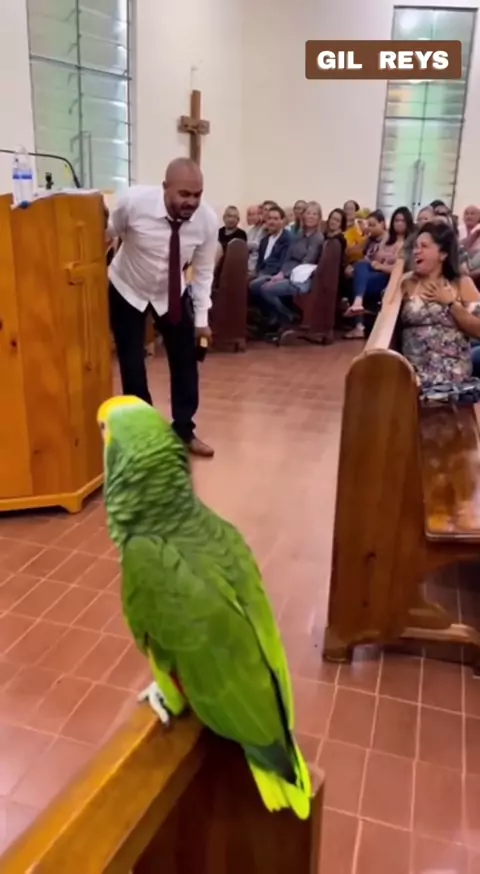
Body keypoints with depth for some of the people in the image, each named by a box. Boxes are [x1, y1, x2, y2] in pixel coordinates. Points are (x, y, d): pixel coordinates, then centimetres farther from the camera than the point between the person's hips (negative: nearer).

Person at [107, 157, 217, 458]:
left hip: (173, 293, 2)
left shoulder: (208, 220, -24)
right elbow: (105, 235, -10)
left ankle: (184, 431, 21)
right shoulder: (134, 201, -30)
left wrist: (201, 318, -11)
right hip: (127, 290, -2)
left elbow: (203, 272, -11)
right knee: (132, 365, -1)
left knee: (185, 359, 4)